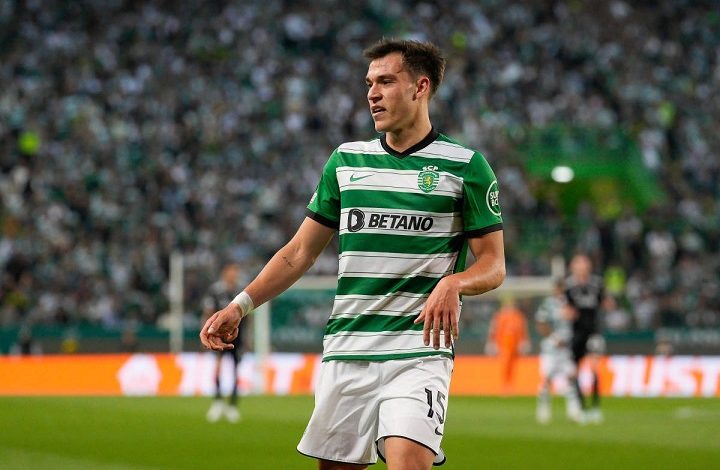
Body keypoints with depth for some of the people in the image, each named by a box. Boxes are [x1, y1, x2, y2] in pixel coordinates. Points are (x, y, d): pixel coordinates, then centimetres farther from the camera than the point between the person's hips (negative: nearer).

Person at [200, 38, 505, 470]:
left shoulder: (465, 165, 1)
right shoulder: (347, 161, 13)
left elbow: (493, 264, 1)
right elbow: (300, 252, 15)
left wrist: (453, 282, -21)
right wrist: (240, 306, 3)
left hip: (420, 350, -4)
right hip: (347, 349, 4)